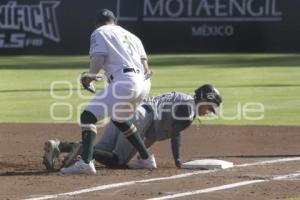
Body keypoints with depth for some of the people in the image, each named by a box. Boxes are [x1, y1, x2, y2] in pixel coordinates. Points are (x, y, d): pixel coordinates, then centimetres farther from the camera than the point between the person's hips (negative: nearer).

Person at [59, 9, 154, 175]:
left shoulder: (99, 33, 12)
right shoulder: (132, 36, 31)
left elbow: (98, 58, -6)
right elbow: (145, 68, 19)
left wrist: (90, 77, 9)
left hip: (124, 81, -8)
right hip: (143, 83, 8)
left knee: (88, 116, -9)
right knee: (119, 119, 32)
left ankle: (85, 162, -29)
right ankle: (146, 158, 34)